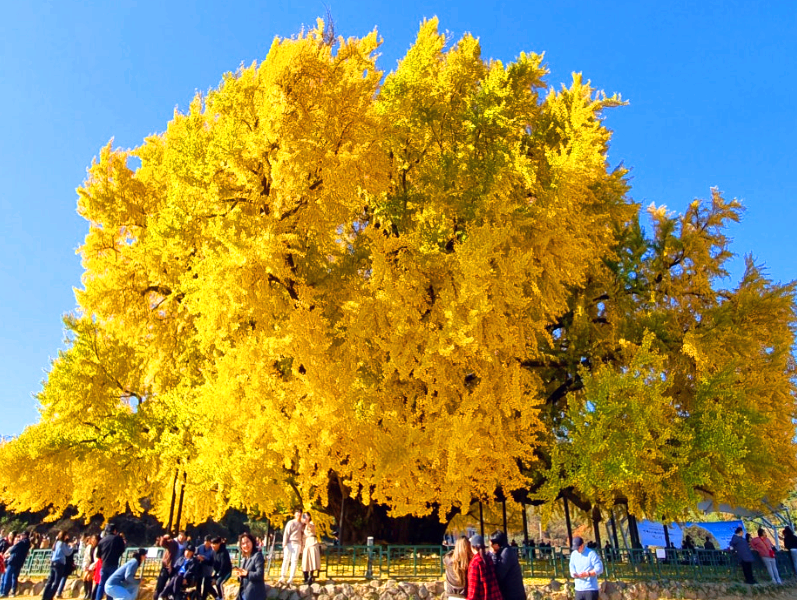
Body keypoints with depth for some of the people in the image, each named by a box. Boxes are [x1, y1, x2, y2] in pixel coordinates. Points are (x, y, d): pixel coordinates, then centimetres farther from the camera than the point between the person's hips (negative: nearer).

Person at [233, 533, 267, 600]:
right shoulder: (245, 557, 13)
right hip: (244, 593, 9)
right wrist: (239, 572, -5)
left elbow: (259, 574, -21)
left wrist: (245, 573, -16)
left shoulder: (257, 555, -14)